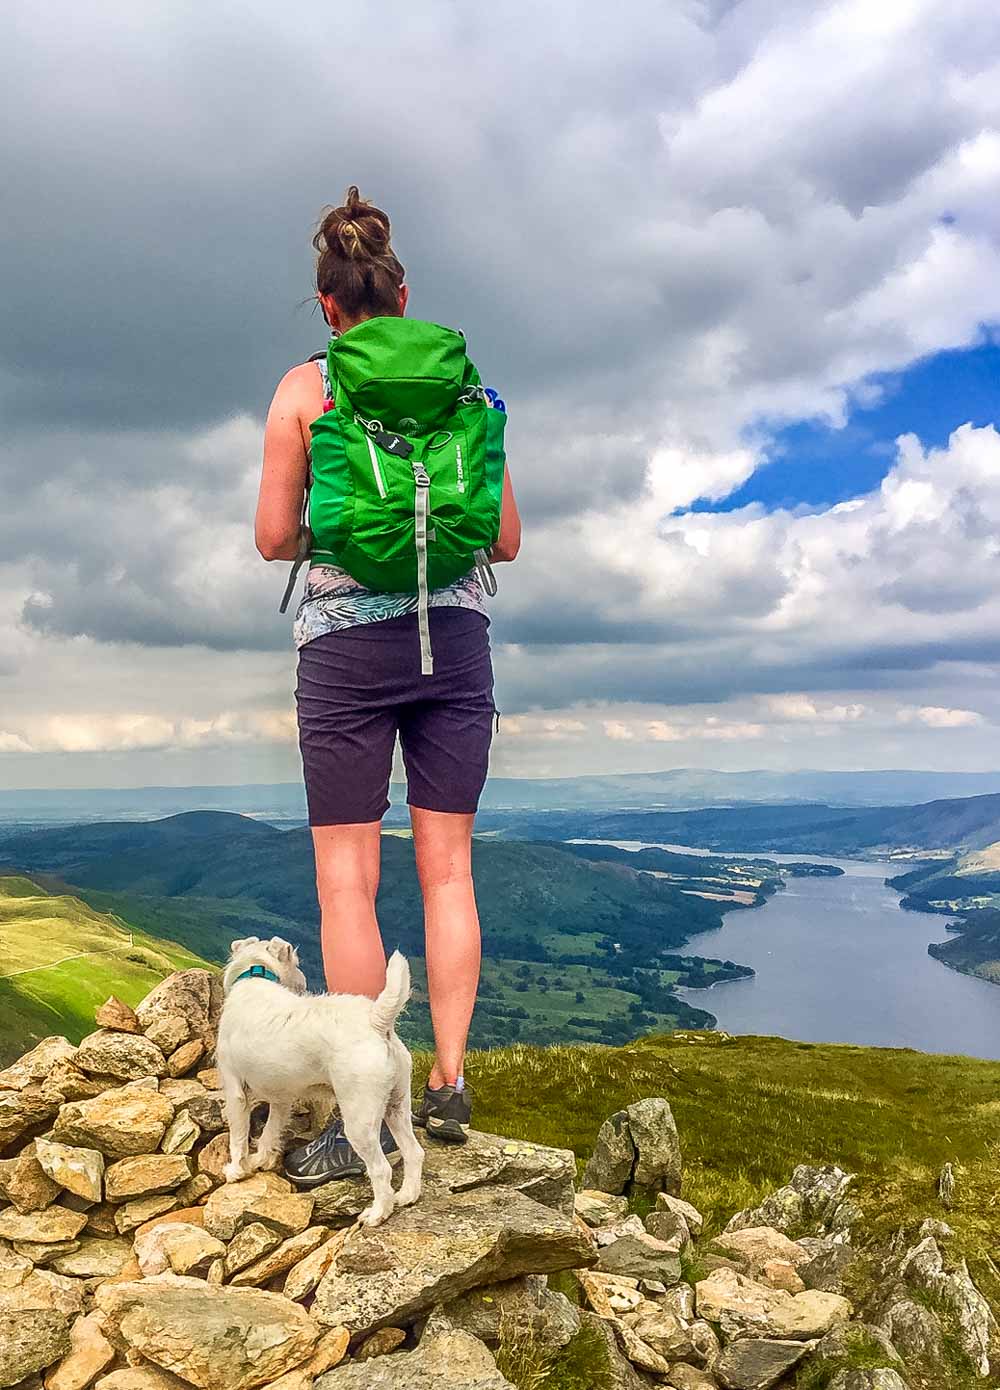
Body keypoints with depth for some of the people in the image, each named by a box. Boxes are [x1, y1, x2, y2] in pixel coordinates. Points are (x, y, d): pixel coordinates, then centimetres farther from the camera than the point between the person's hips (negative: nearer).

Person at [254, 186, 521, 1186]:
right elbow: (506, 539, 9)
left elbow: (275, 537, -1)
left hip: (347, 637, -3)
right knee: (446, 868, 8)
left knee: (346, 878, 1)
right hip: (456, 635, 4)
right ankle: (448, 1085, 14)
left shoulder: (305, 387, 1)